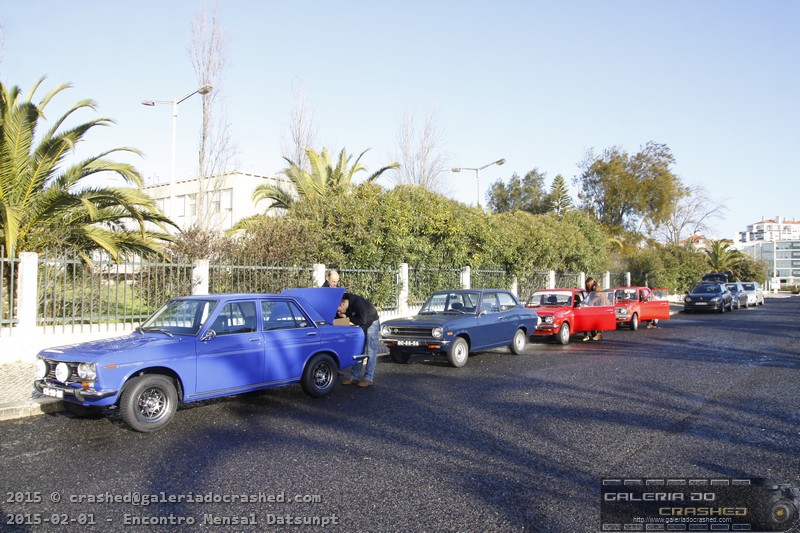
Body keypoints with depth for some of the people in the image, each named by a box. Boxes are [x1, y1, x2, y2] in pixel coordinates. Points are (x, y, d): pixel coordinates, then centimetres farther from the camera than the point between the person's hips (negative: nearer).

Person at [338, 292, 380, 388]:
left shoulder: (359, 303, -36)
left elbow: (362, 321, -33)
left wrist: (347, 318, -31)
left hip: (371, 323, -7)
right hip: (360, 326, 8)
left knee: (371, 352, -6)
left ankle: (369, 378, -4)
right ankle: (354, 377, 10)